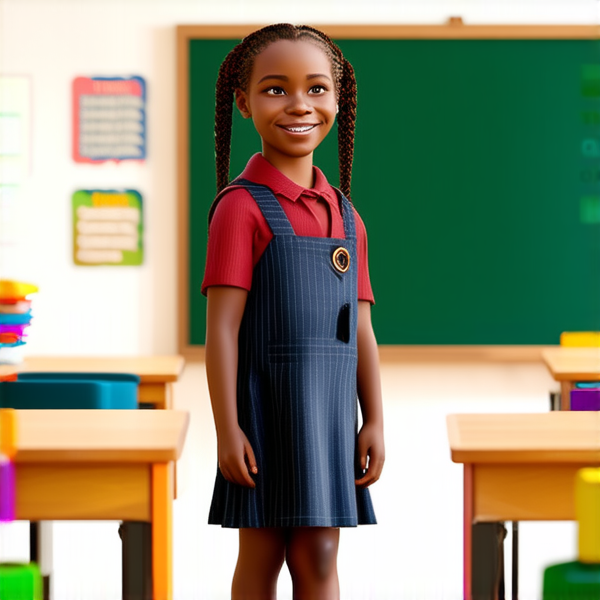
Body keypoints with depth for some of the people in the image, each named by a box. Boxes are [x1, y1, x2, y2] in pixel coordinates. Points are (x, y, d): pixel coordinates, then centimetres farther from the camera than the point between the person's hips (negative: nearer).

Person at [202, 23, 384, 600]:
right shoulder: (242, 205, -9)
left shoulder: (346, 216, 10)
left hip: (332, 409, 5)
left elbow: (361, 331, 12)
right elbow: (222, 325, -12)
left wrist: (374, 421, 8)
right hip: (265, 410, -5)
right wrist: (227, 428, -15)